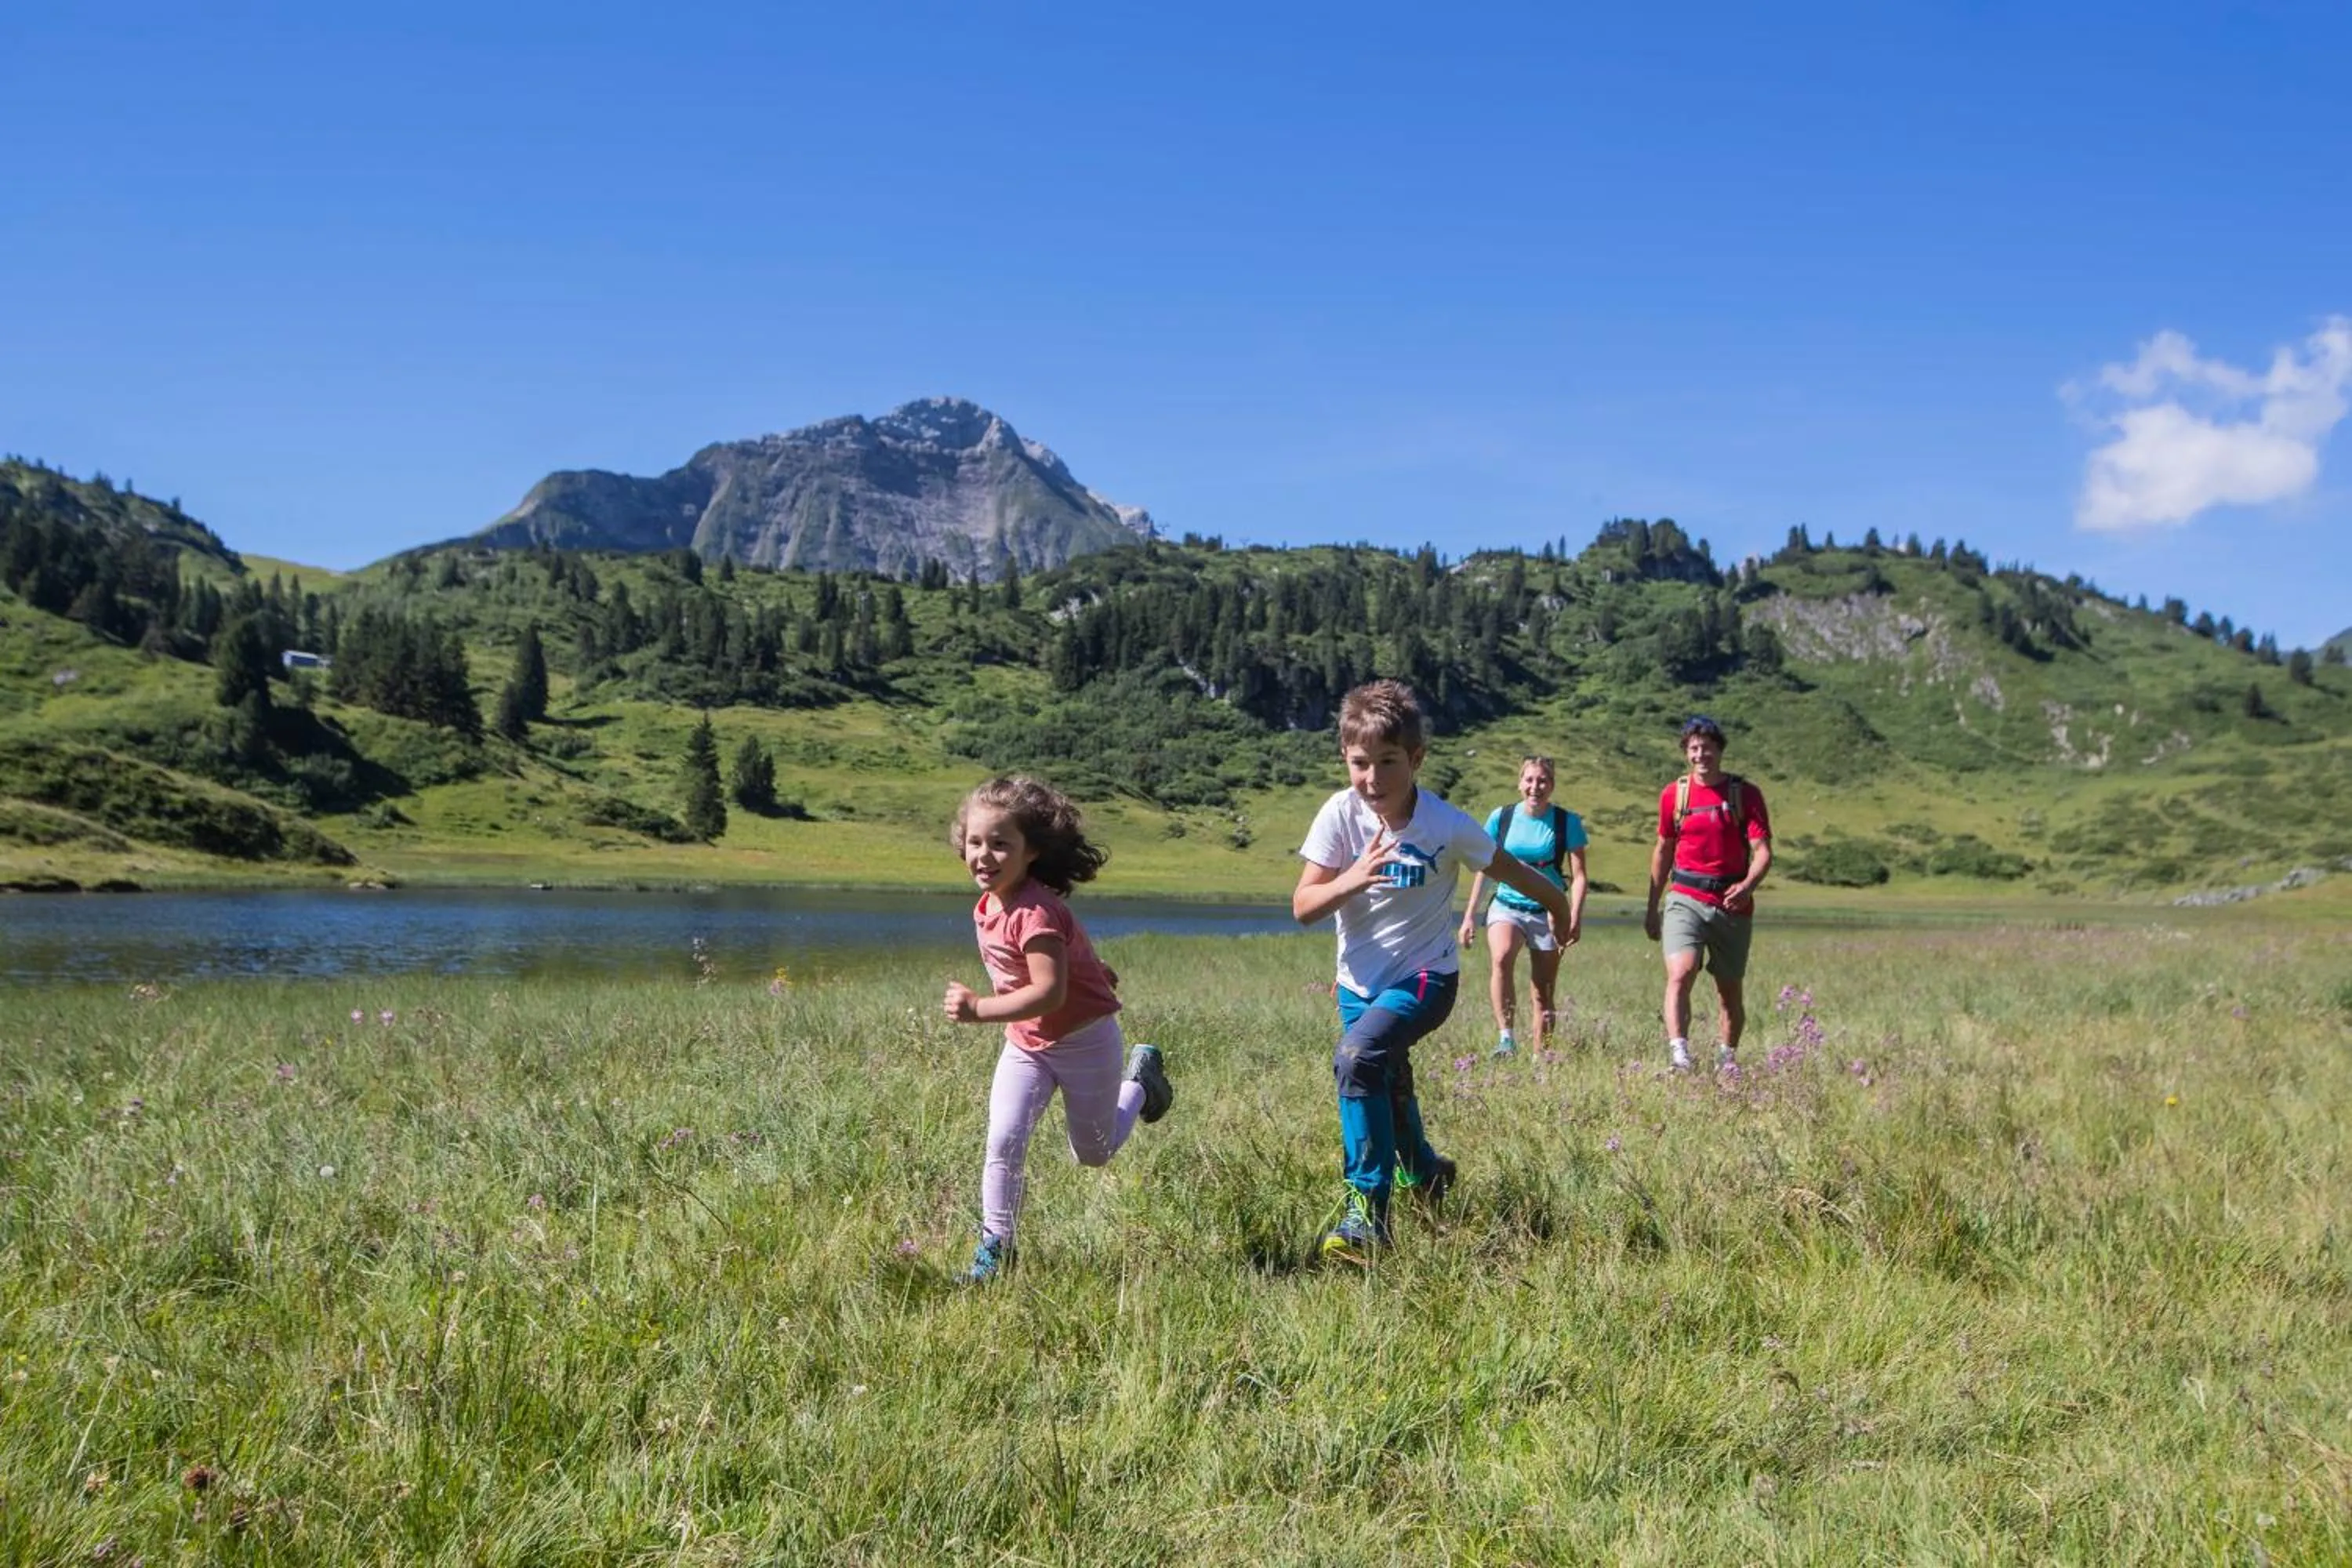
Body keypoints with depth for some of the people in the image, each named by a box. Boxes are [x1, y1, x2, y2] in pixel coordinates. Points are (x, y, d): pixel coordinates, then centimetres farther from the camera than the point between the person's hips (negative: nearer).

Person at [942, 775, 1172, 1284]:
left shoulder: (1035, 912, -30)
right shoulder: (987, 907, -3)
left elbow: (1049, 992, -38)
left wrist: (980, 1009, -47)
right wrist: (1094, 969, 27)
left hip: (1084, 1040, -6)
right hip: (1025, 1046, 6)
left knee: (1093, 1153, 15)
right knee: (1003, 1142, -11)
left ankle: (1140, 1079, 40)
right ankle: (995, 1245, 2)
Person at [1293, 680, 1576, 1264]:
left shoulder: (1447, 826, -18)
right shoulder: (1340, 814, -13)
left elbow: (1510, 870, -1)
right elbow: (1302, 907, -16)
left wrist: (1558, 905, 14)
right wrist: (1352, 880, -35)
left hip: (1424, 978, -4)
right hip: (1358, 983, 4)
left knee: (1357, 1057, -30)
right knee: (1387, 1091, 21)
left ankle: (1367, 1208, -24)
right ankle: (1425, 1174, 53)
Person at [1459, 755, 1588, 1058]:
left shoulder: (1567, 822, -3)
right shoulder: (1501, 817, 0)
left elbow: (1578, 874, -4)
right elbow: (1484, 868, 7)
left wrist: (1575, 917, -17)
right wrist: (1469, 915, 6)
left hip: (1547, 912, 0)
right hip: (1506, 905, 0)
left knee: (1543, 994, 5)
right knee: (1501, 958, -32)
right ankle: (1505, 1036, -32)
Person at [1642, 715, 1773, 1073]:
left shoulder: (1746, 794, 0)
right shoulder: (1673, 794, 6)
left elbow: (1763, 850, -6)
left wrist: (1747, 885, -27)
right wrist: (1652, 908, 18)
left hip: (1732, 904, 0)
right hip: (1686, 899, 0)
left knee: (1731, 990, 10)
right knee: (1680, 974, -22)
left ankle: (1727, 1061, 27)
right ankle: (1679, 1056, -31)